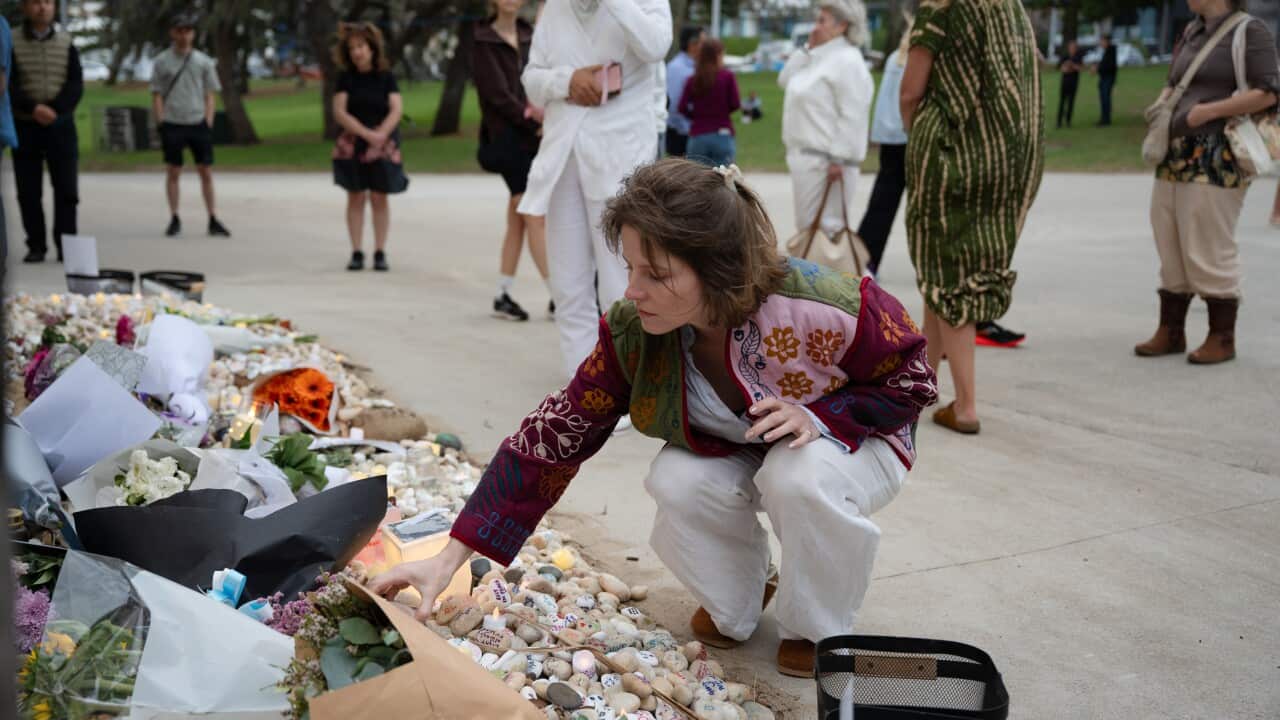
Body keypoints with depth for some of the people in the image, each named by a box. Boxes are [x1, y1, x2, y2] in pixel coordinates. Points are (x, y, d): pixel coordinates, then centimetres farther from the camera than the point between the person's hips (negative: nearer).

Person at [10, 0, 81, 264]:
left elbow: (76, 84, -2)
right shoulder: (12, 43, 3)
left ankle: (66, 246, 3)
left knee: (67, 190, -3)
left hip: (60, 125, 1)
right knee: (29, 192, 1)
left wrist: (54, 110, -16)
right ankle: (36, 246, 8)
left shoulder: (66, 43, 8)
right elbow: (9, 85, -6)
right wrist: (33, 108, -21)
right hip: (25, 126, -1)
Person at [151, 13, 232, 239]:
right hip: (172, 124, -1)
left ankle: (213, 220, 5)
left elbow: (210, 95, 9)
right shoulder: (162, 61, 5)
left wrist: (208, 122, -1)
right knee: (173, 172, 2)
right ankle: (174, 219, 9)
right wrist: (161, 123, -4)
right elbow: (157, 95, 4)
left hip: (198, 123, 1)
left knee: (206, 172, 1)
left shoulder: (203, 61, 8)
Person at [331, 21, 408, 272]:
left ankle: (380, 253, 4)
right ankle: (357, 253, 5)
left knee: (379, 198, 0)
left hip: (382, 144, 0)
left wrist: (381, 133, -22)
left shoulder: (385, 77, 2)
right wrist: (367, 133, -17)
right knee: (356, 197, 1)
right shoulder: (346, 78, 2)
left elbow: (396, 110, -6)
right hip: (352, 143, 0)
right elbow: (339, 112, -6)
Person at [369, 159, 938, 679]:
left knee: (802, 477, -36)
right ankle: (734, 602, 4)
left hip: (850, 437, -3)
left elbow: (912, 379, -17)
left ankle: (819, 629, -5)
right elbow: (551, 438, -22)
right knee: (677, 482, -28)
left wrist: (816, 414, -34)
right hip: (731, 455, 3)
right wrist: (450, 558, -27)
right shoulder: (633, 333, -24)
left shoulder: (823, 308, -35)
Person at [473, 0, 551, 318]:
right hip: (507, 138, -6)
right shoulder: (484, 41, -3)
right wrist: (533, 120, -13)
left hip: (532, 138, 6)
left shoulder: (529, 36, 14)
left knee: (517, 221, 8)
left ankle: (503, 295, 16)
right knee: (537, 219, -8)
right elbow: (498, 95, -10)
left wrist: (542, 112, -8)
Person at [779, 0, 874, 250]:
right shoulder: (819, 58, 17)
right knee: (807, 227, 15)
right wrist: (807, 49, 11)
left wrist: (839, 160, -24)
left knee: (822, 228, -10)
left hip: (826, 161, -10)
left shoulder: (847, 61, -14)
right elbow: (785, 80, 23)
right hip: (807, 157, 10)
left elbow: (852, 117, -20)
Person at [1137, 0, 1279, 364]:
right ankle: (1171, 331, 15)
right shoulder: (1192, 32, 17)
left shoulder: (1250, 31, -4)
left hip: (1216, 159, -7)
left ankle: (1223, 338, 4)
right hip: (1176, 154, 7)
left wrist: (1206, 112, -16)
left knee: (1208, 249, -6)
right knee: (1170, 247, 7)